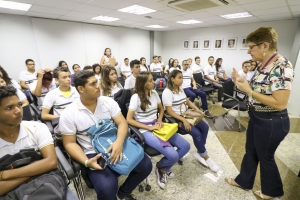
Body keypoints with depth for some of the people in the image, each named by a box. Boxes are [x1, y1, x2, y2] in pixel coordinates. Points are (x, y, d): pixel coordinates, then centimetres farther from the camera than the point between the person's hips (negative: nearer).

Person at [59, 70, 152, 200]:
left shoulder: (109, 102, -1)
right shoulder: (69, 114, -7)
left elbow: (122, 123, -6)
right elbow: (70, 143, -4)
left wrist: (119, 142, -26)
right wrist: (86, 162, -20)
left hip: (116, 146, 3)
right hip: (93, 154, -3)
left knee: (146, 165, -9)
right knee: (107, 188, -27)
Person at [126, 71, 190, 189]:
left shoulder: (154, 93, 5)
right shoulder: (136, 97, -14)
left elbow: (161, 109, 19)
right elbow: (129, 120, -15)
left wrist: (159, 121, -1)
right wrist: (149, 127, -18)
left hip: (157, 126, 7)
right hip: (145, 131, -7)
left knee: (185, 146, -2)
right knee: (173, 155, -22)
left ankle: (164, 169, 18)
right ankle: (160, 167, 16)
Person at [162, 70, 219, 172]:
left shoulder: (180, 89, 9)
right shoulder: (167, 92, -17)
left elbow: (187, 101, 18)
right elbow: (169, 111, -21)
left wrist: (197, 109, 2)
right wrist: (183, 120, -26)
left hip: (185, 114, 9)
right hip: (174, 118, -8)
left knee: (205, 127, -6)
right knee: (196, 133, -21)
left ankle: (199, 152, 8)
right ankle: (205, 157, 3)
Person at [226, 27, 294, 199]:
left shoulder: (282, 67, -24)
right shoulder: (265, 64, 4)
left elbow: (280, 103, -28)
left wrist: (248, 90, -26)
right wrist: (243, 81, -3)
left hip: (272, 122, -9)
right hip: (257, 117, 9)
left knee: (265, 156, 14)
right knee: (250, 151, 21)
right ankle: (244, 181, 43)